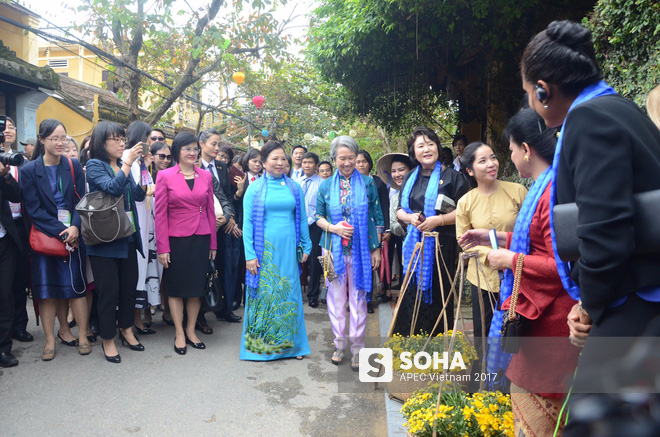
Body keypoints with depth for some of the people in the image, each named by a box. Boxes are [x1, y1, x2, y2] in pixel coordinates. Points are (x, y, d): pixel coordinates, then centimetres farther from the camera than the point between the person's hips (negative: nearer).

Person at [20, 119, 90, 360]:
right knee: (47, 289, 3)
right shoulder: (29, 170, -1)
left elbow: (81, 201, 0)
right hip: (44, 237, -1)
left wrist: (75, 228, -17)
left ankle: (82, 337, 12)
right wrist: (62, 232, -15)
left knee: (76, 286, 2)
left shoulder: (74, 166, 4)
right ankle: (50, 340, 14)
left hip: (73, 235, 1)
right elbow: (33, 209, -6)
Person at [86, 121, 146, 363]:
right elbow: (112, 187, -23)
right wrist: (128, 163, -21)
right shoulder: (94, 165, -6)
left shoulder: (122, 166, 12)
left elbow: (138, 194, 5)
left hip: (128, 237, 6)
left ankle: (126, 329, 30)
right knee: (108, 290, 0)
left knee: (129, 285, 13)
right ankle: (108, 339, 14)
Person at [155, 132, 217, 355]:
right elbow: (160, 213, -5)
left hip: (201, 239, 3)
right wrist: (162, 247, -9)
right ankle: (179, 333, 20)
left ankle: (191, 330, 25)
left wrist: (213, 243, 7)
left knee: (197, 286, 10)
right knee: (176, 286, 7)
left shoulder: (206, 176, 6)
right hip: (176, 239, -3)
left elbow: (210, 210, 8)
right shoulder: (165, 176, -3)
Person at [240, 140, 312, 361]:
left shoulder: (294, 188, 8)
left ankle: (290, 343, 19)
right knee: (263, 293, 4)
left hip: (289, 249, 2)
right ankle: (260, 345, 17)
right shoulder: (255, 188, 1)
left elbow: (302, 219, 11)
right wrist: (250, 254, -9)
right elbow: (247, 223, -2)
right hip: (264, 249, -2)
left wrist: (306, 246, 6)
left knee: (289, 293, 7)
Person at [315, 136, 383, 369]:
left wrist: (376, 249, 1)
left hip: (360, 250, -1)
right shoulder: (326, 186, 5)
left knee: (358, 299, 3)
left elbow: (377, 217, 4)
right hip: (334, 249, 1)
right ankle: (339, 344, 22)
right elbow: (318, 216, 9)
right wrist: (333, 227, -12)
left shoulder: (368, 182, 2)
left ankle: (357, 348, 15)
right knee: (336, 297, 7)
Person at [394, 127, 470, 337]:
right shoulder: (410, 178, 13)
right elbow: (399, 210, 16)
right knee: (412, 296, 8)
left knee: (437, 296, 1)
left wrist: (439, 219, -20)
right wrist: (410, 217, -6)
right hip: (414, 245, 5)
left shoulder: (451, 176, -3)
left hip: (441, 246, -5)